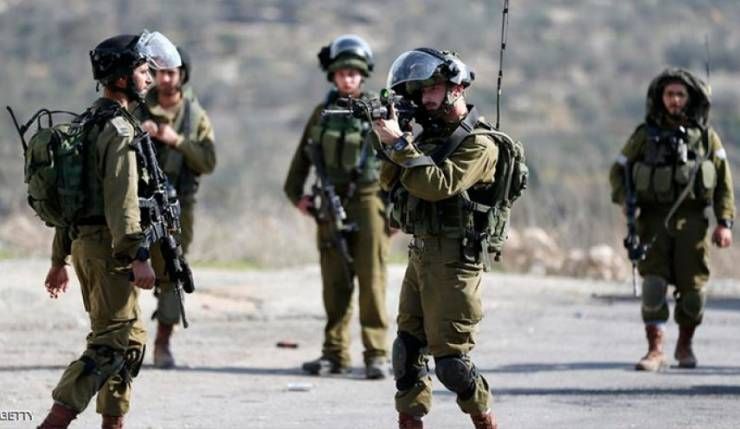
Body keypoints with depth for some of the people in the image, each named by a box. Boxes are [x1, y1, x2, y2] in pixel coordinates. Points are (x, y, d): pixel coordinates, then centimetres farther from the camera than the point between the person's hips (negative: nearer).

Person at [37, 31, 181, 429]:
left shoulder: (86, 125, 17)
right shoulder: (119, 130, -13)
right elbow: (122, 200, -22)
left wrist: (59, 260, 22)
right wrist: (138, 257, -25)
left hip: (83, 243, 10)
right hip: (108, 247, -10)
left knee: (131, 337, 17)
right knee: (110, 344, -11)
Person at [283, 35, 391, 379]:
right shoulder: (323, 113, 12)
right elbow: (303, 157, 18)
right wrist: (296, 194, 6)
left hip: (369, 199, -4)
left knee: (371, 279, -7)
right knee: (334, 282, 6)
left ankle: (377, 354, -5)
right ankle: (335, 353, 11)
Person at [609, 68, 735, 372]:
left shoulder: (705, 136, 7)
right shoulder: (645, 135, 5)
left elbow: (724, 183, 8)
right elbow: (618, 172, 12)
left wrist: (725, 223, 0)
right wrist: (627, 203, -5)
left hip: (691, 220, 1)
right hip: (654, 219, -1)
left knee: (693, 289, 0)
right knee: (653, 284, -13)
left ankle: (685, 345, 21)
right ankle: (655, 349, -12)